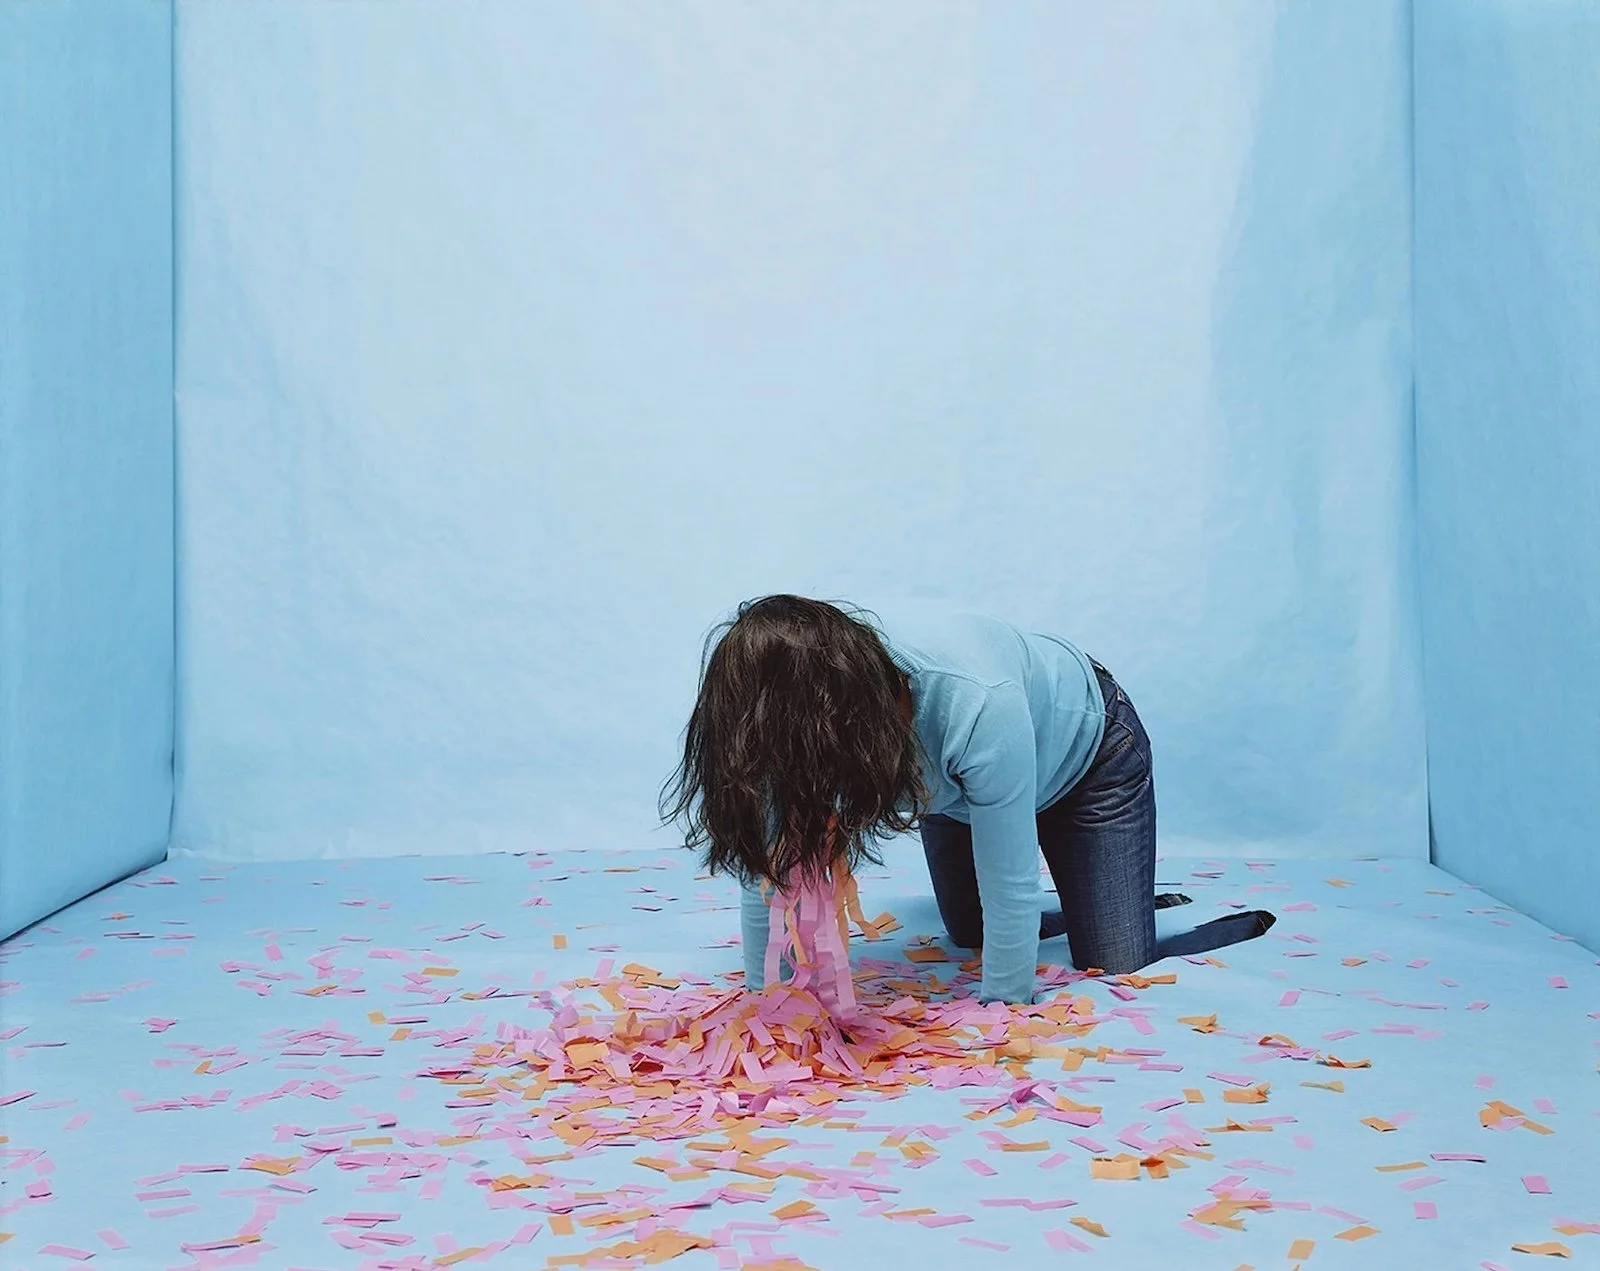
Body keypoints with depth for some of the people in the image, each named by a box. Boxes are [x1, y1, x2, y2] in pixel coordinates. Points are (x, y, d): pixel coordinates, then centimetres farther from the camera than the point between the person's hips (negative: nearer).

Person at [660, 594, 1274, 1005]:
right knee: (968, 935, 17)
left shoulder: (978, 704, -47)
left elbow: (1009, 889, -36)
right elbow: (769, 866, -20)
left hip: (1085, 749, -5)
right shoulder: (788, 706, -32)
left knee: (1118, 974, -8)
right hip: (954, 777, 5)